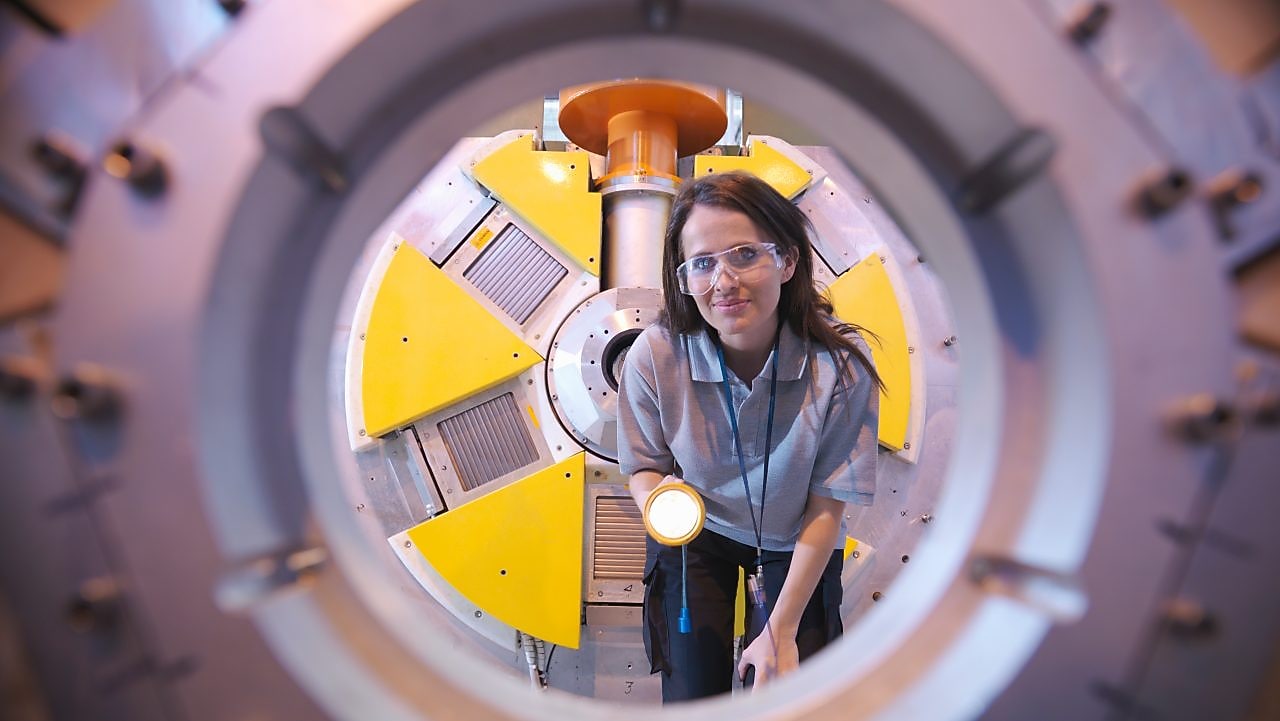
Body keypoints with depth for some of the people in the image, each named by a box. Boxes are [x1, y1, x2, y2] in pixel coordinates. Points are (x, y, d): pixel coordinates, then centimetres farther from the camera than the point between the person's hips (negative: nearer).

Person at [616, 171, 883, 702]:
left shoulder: (841, 364, -29)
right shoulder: (654, 356, -27)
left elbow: (826, 508, -18)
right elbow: (642, 466, -8)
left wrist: (781, 630, -14)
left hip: (795, 541, 0)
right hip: (695, 534, 1)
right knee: (693, 701, 5)